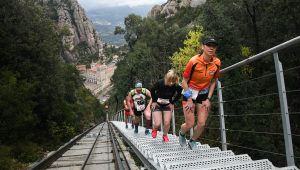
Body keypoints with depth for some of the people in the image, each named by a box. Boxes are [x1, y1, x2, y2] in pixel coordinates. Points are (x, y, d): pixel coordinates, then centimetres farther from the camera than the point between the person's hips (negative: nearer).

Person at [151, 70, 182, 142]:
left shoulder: (177, 86, -24)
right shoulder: (160, 83, -30)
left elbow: (179, 94, 0)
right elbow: (152, 90, -8)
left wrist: (172, 103, -3)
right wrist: (154, 101, -5)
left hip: (167, 104, 2)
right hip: (157, 104, -2)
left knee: (167, 123, -7)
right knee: (158, 123, -9)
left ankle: (165, 136, 23)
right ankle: (154, 128, 29)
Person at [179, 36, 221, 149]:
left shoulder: (216, 63, -10)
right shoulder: (194, 62, -23)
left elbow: (213, 81, 4)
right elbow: (184, 81, -13)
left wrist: (208, 99, -2)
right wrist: (189, 100, -13)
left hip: (204, 94, 4)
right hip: (190, 92, -3)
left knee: (201, 124, -2)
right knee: (190, 124, -5)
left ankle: (192, 141, 29)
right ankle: (182, 133, 33)